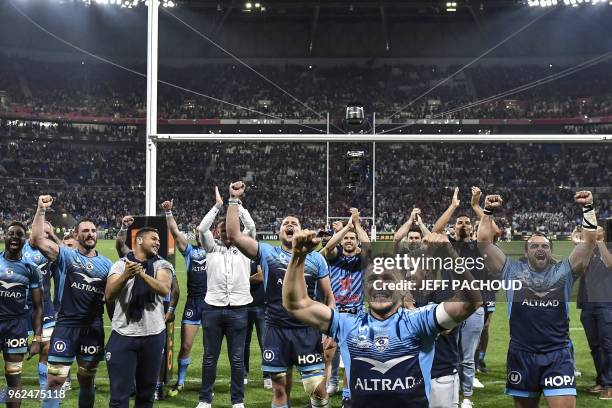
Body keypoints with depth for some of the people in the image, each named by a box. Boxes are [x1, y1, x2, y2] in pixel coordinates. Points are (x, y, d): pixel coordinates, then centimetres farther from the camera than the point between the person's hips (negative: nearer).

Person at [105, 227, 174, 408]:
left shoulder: (162, 265, 4)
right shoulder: (120, 265, 3)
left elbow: (164, 290, -16)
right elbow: (109, 295, -10)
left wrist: (142, 273, -30)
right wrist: (126, 275, -26)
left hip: (153, 335, 1)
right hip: (123, 335, -1)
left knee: (147, 391, 13)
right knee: (119, 393, -3)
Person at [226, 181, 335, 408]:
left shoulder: (316, 258, 6)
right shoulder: (268, 253, 3)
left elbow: (328, 296, 10)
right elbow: (234, 235, -7)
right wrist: (234, 200, -9)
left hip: (308, 331, 0)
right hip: (277, 331, 0)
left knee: (318, 389, -3)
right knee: (280, 390, 9)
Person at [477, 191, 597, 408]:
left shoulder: (564, 271, 5)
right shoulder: (512, 270, 3)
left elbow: (589, 241, -2)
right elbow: (484, 242, -2)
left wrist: (588, 208, -9)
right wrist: (488, 211, -9)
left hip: (558, 354, -1)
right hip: (521, 354, 1)